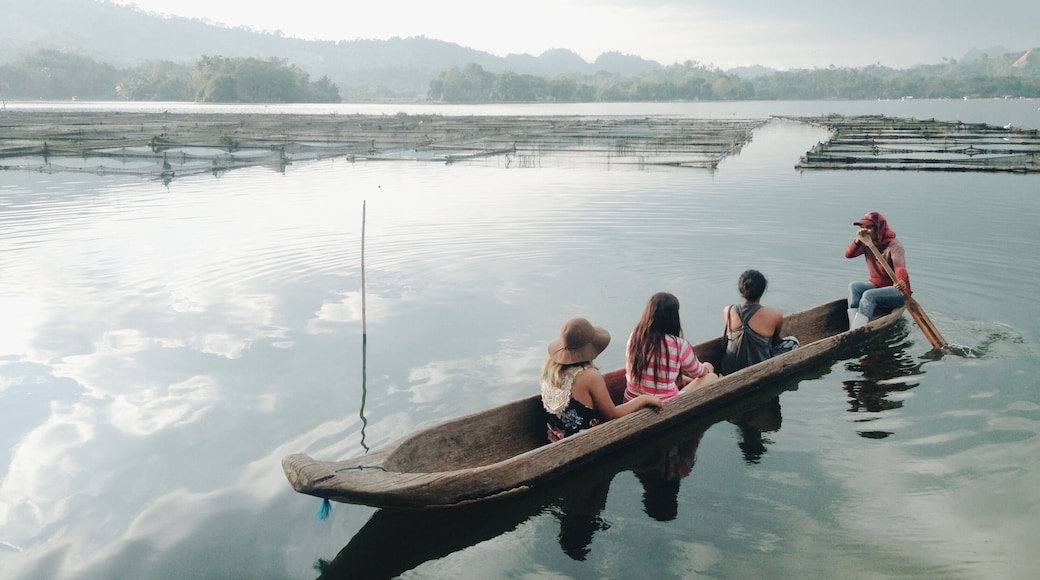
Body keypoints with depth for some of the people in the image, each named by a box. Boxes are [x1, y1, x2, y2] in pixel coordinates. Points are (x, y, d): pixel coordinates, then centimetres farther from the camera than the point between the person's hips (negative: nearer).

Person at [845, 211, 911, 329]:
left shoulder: (894, 245, -16)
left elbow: (899, 267, -33)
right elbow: (848, 254, -6)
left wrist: (901, 281, -54)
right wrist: (858, 241, -23)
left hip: (897, 290, -6)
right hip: (876, 284, 6)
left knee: (869, 295, -32)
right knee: (854, 287, -22)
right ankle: (853, 332, -35)